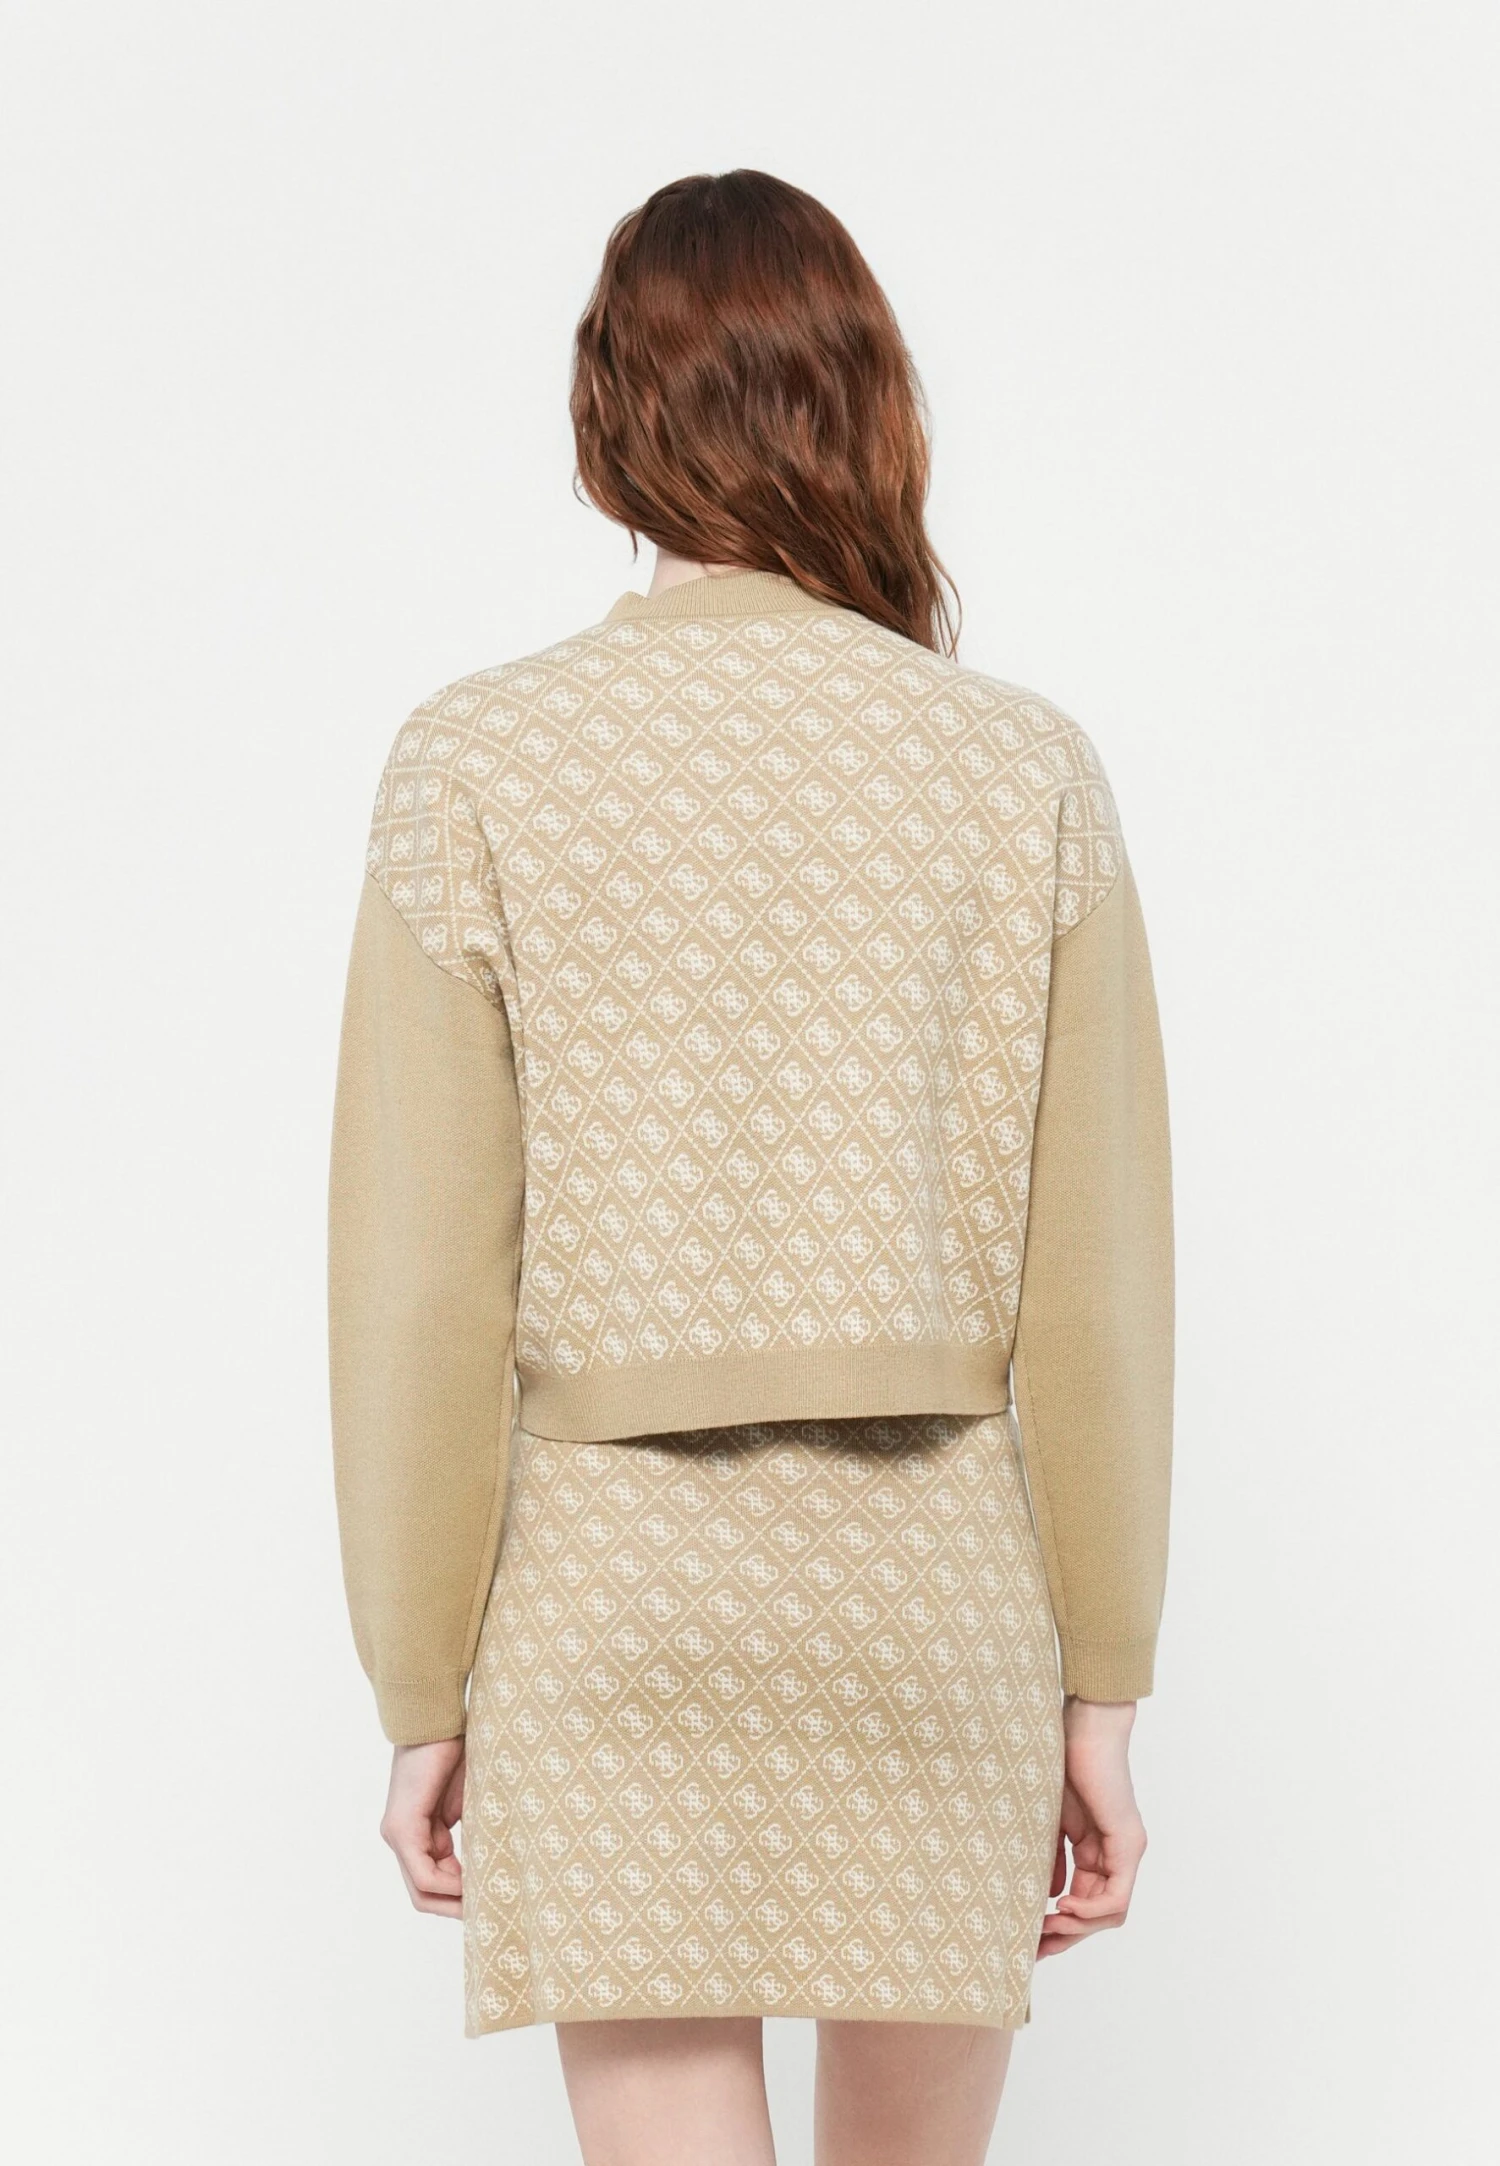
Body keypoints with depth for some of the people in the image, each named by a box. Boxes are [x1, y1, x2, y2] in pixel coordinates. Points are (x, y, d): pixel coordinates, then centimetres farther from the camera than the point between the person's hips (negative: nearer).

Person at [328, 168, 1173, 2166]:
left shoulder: (477, 768, -6)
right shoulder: (1025, 772, -3)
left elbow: (424, 1289, -7)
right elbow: (1095, 1282, -3)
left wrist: (425, 1697, 3)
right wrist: (1103, 1691, 6)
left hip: (616, 1588, -2)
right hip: (936, 1577, 2)